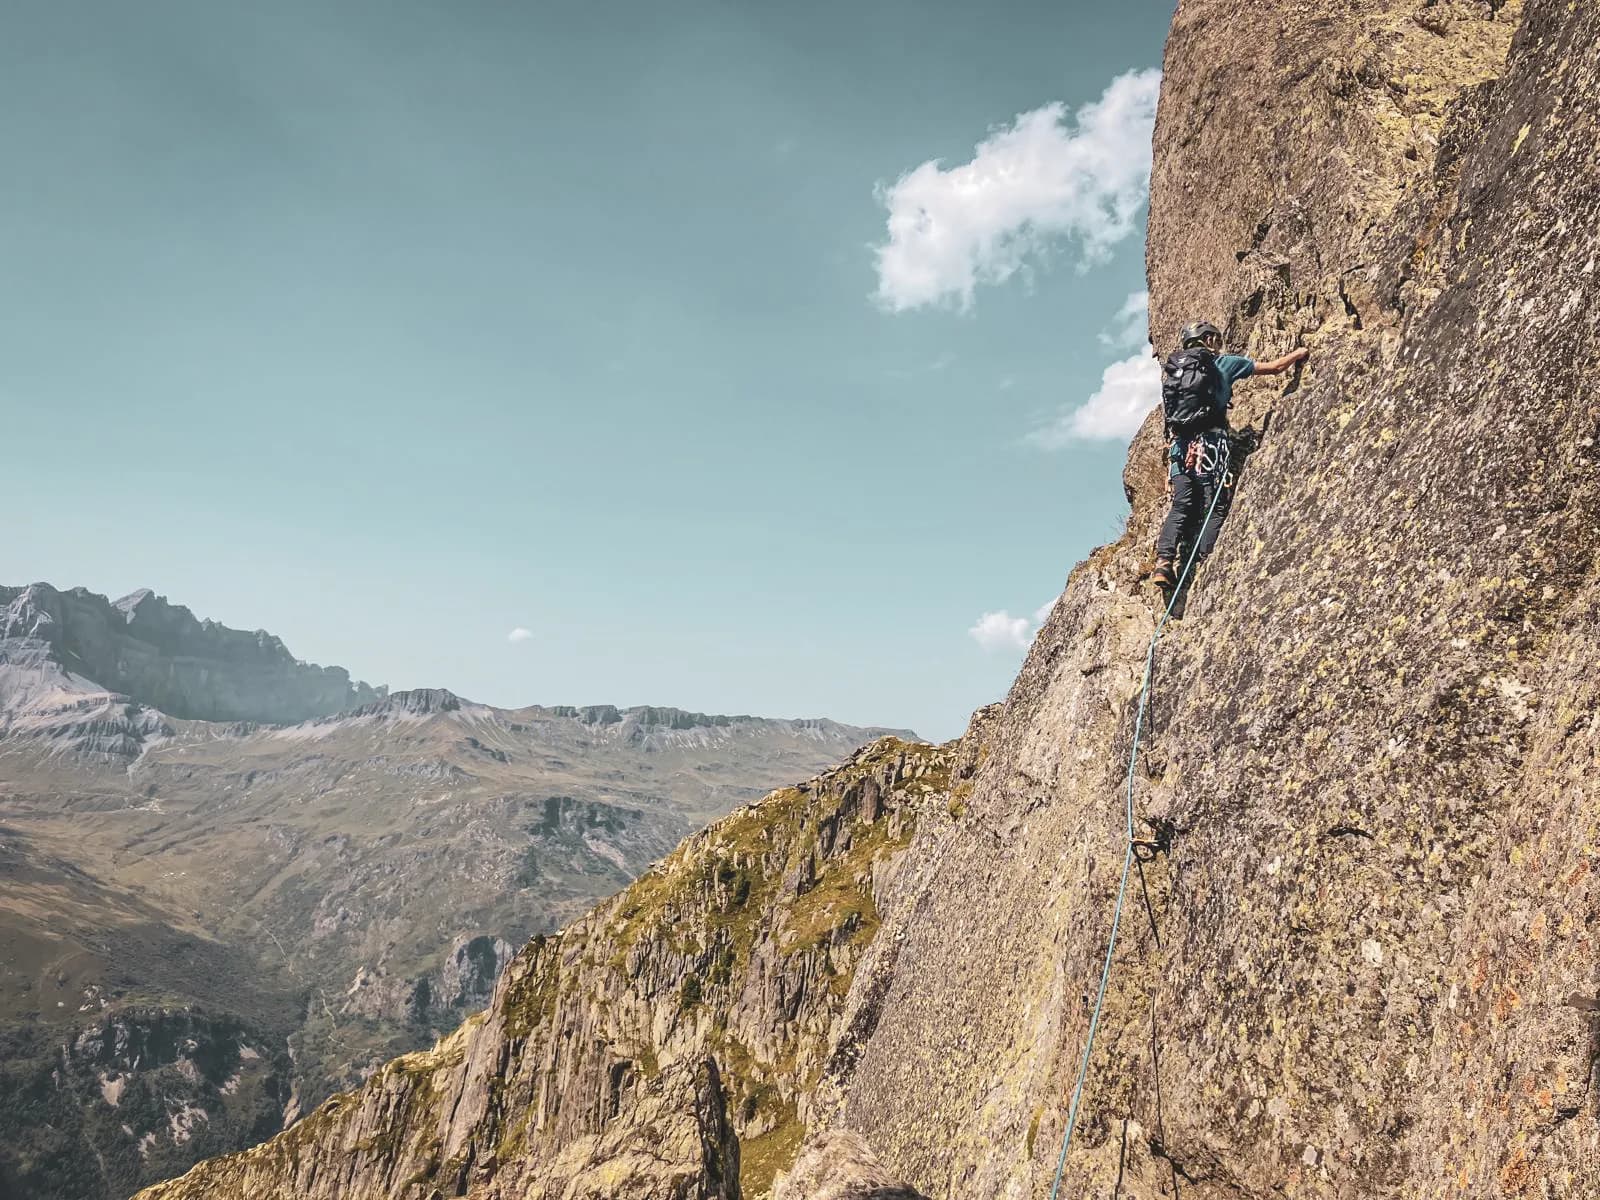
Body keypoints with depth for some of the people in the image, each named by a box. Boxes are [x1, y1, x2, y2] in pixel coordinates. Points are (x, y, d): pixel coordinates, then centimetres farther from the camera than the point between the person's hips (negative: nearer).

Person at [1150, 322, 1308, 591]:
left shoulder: (1172, 368, 20)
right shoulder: (1223, 364, 9)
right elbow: (1274, 367, 16)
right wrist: (1299, 353, 36)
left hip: (1180, 445, 5)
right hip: (1210, 443, -5)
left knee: (1180, 508, 4)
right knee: (1216, 509, -3)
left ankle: (1163, 563, -13)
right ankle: (1202, 567, -15)